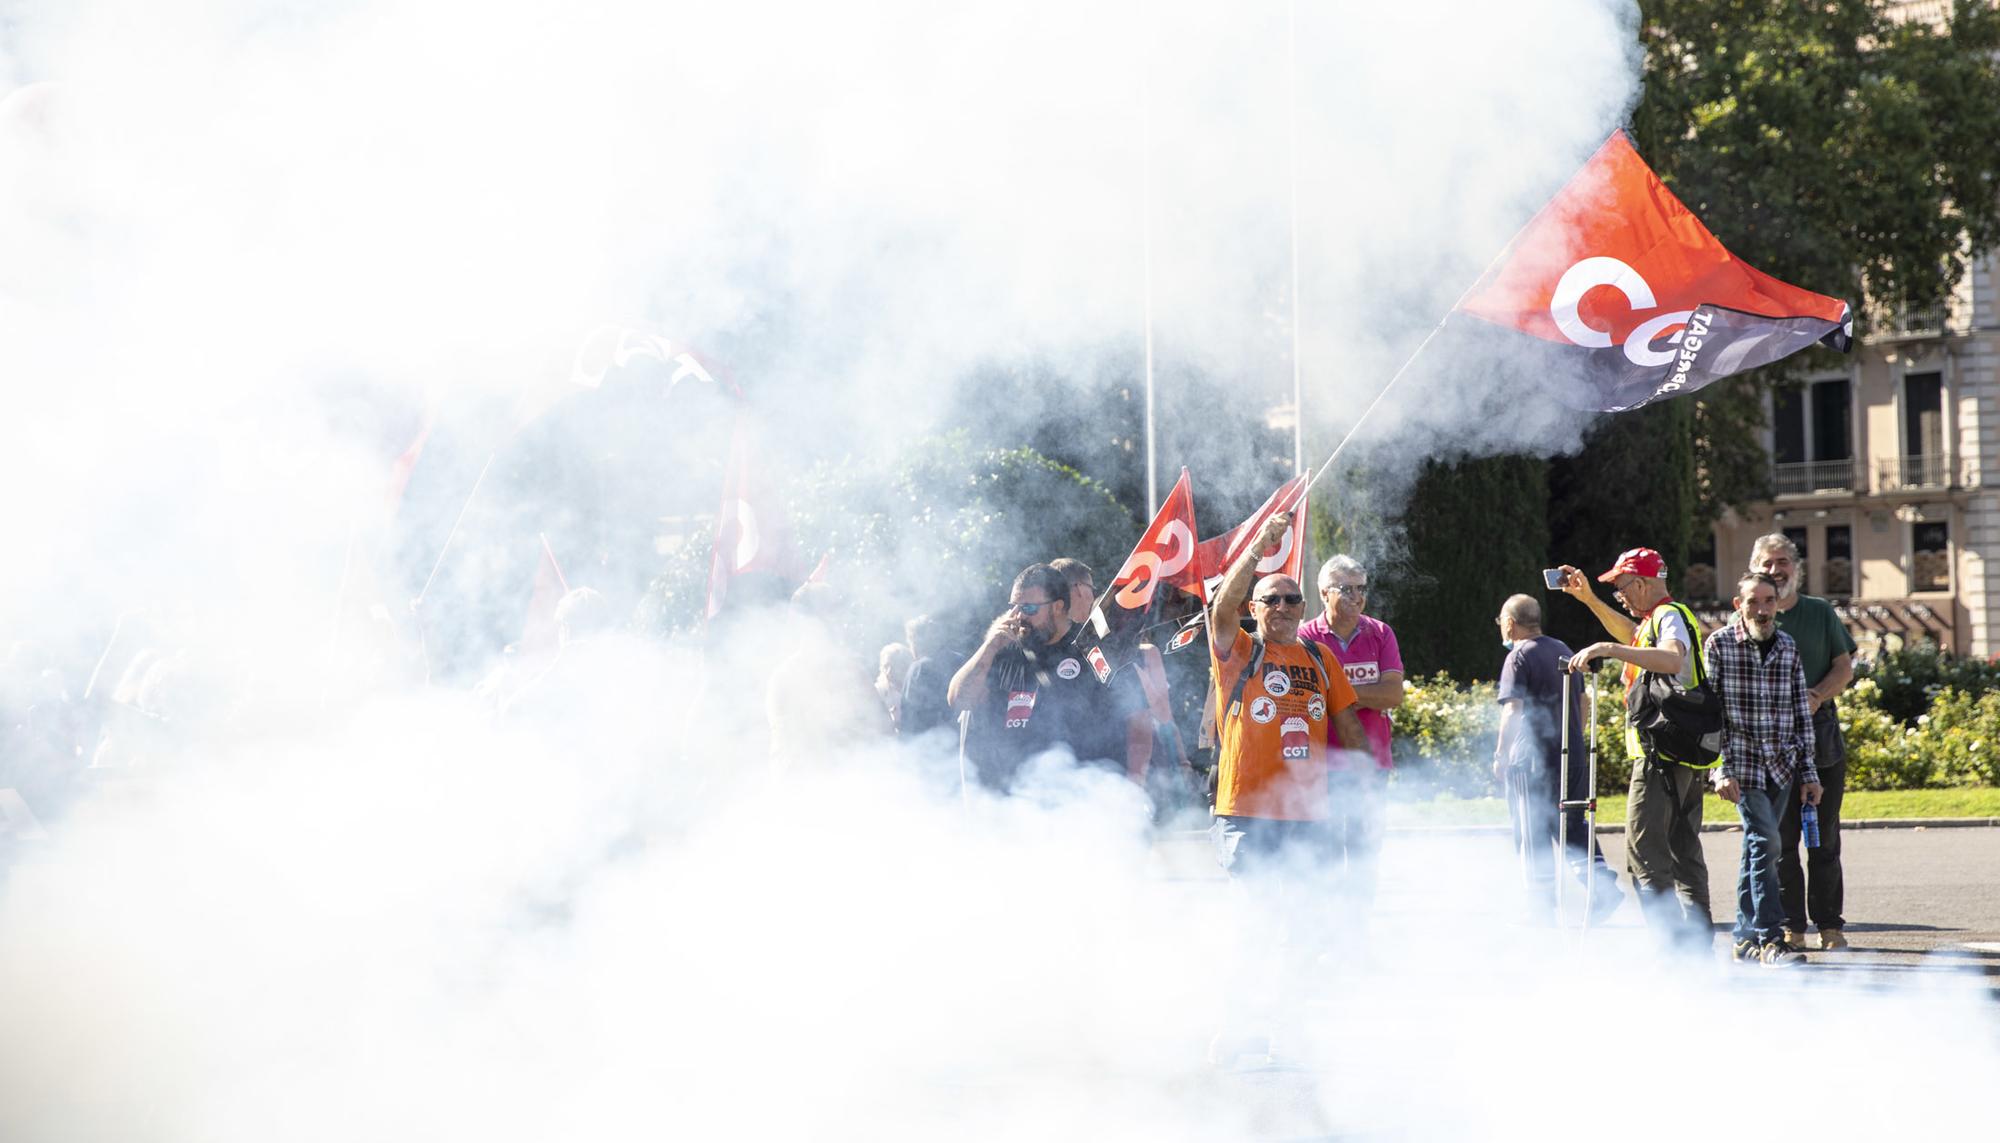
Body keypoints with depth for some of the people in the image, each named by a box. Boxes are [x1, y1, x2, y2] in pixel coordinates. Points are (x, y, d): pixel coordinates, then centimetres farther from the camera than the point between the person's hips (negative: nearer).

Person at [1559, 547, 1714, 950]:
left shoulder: (1669, 616, -12)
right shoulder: (1658, 618, 20)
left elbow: (1672, 659, -33)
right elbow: (1630, 634, 41)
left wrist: (1607, 649, -35)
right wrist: (1588, 598, 36)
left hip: (1660, 754, -11)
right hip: (1686, 751, 11)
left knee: (1644, 851, -11)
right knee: (1684, 850, 13)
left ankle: (1672, 938, -18)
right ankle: (1698, 940, 15)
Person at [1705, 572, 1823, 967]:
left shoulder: (1788, 647, 8)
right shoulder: (1719, 645, -5)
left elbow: (1801, 715, 12)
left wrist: (1808, 772, 9)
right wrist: (1721, 770, -12)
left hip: (1781, 767, 5)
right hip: (1742, 764, -5)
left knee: (1758, 848, 10)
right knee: (1765, 843, -15)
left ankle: (1746, 936, 18)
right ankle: (1770, 939, -16)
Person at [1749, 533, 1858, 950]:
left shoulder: (1820, 612, 10)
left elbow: (1844, 667, 8)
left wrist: (1815, 697, -11)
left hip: (1822, 736, 1)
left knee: (1824, 838, 4)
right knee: (1779, 838, -3)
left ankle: (1829, 923, 10)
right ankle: (1790, 926, 2)